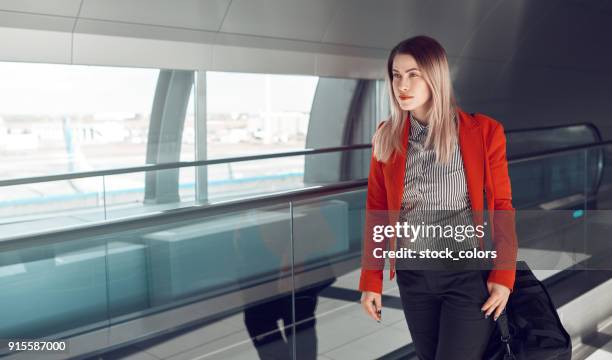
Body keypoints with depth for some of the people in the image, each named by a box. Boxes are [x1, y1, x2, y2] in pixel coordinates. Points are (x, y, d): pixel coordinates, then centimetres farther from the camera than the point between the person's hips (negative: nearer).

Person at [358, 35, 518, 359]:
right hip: (412, 275, 4)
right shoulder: (386, 138, 1)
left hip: (469, 273, -3)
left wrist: (503, 275, -9)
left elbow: (502, 205, -3)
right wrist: (371, 280, 3)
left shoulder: (484, 132, -8)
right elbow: (376, 211, 5)